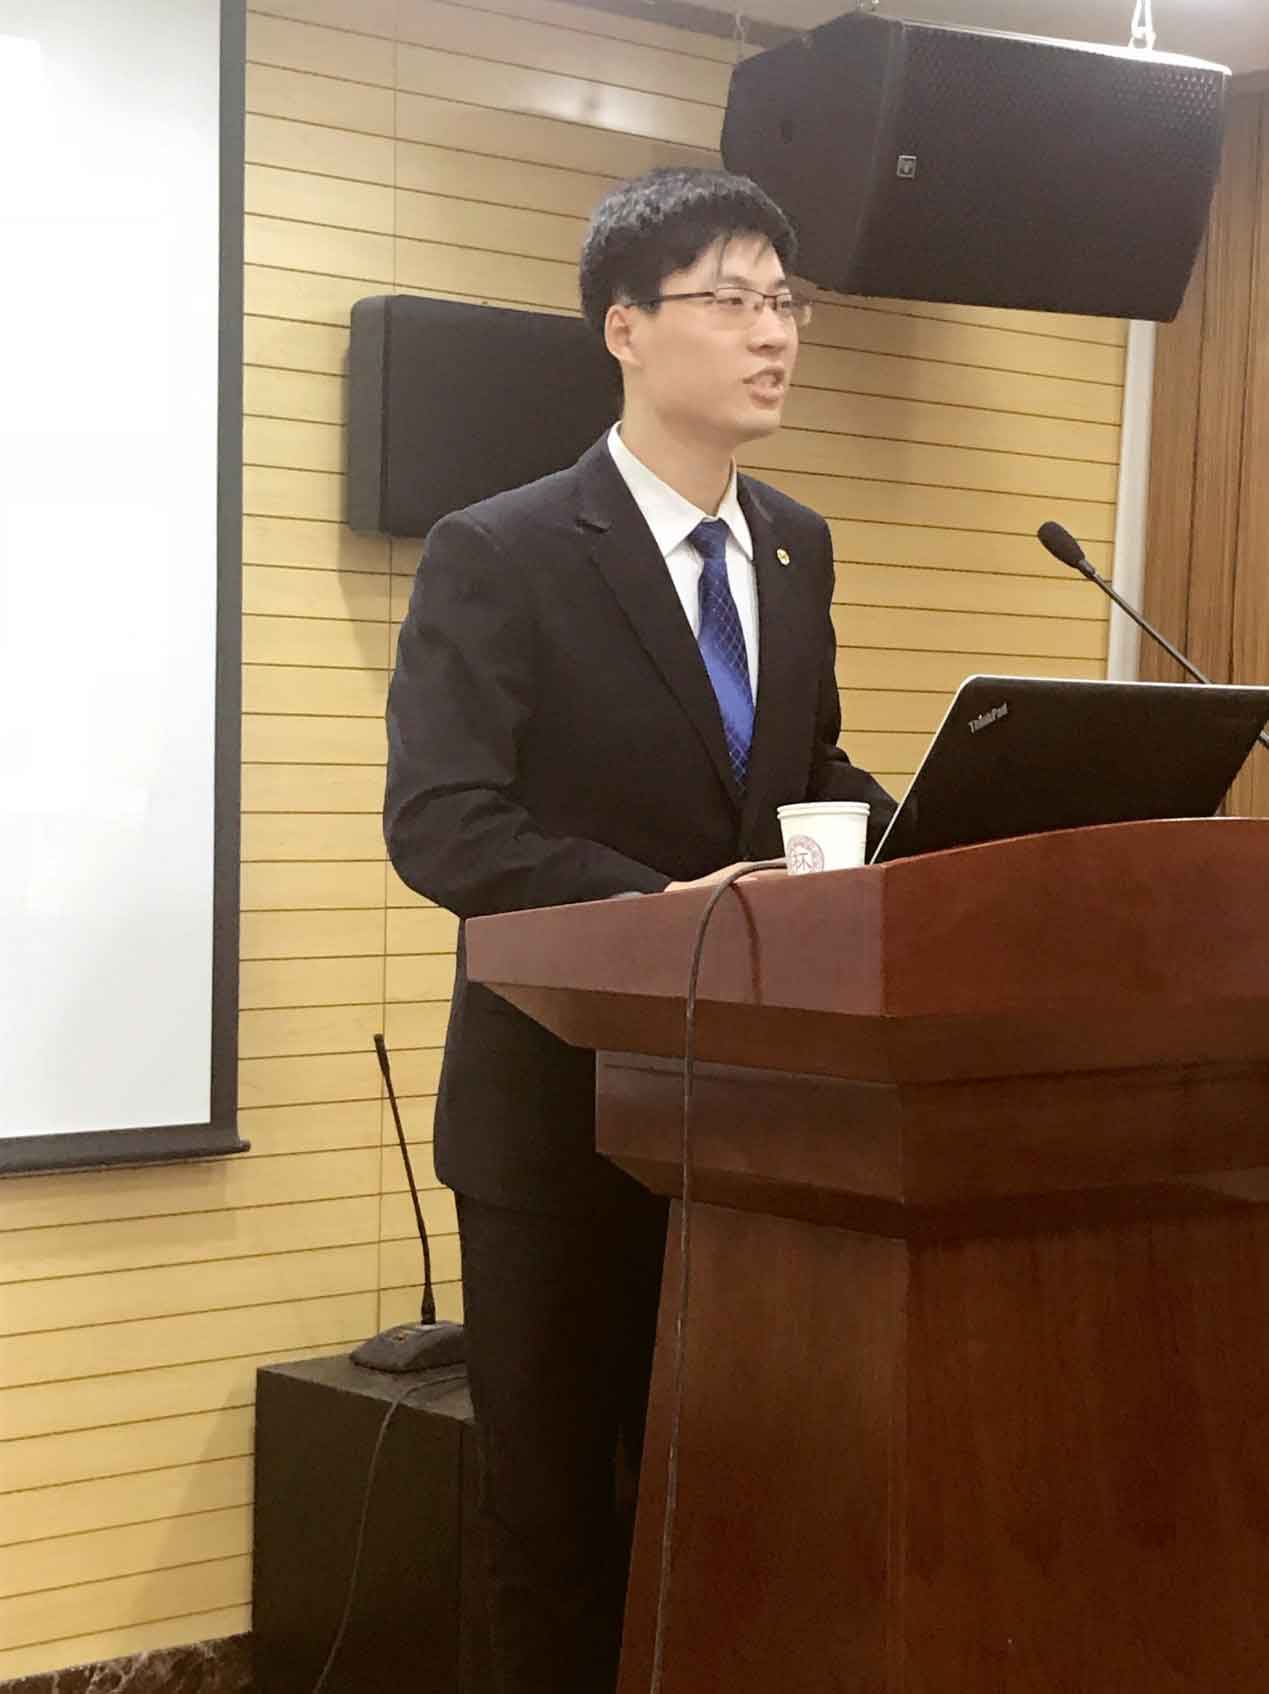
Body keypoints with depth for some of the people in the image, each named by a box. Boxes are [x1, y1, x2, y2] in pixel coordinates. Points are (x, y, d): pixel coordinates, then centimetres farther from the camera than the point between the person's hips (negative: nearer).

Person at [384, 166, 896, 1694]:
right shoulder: (499, 556, -12)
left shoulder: (795, 548, 8)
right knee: (559, 1500, 9)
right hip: (566, 1104, -5)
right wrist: (661, 904, -32)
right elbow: (438, 823, -20)